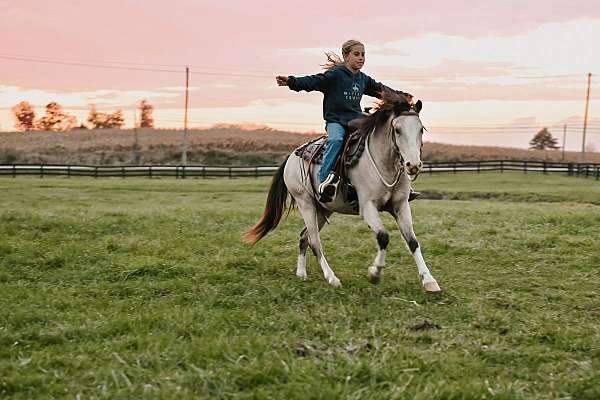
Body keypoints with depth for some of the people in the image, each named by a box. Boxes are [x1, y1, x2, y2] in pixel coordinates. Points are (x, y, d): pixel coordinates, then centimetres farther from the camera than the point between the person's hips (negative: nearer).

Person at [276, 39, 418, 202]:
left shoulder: (363, 79, 15)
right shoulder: (335, 74, -5)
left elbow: (380, 89, 29)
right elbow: (313, 81, -15)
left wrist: (401, 96, 34)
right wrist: (291, 81, -28)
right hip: (335, 120, -6)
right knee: (336, 140, -37)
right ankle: (324, 180, -44)